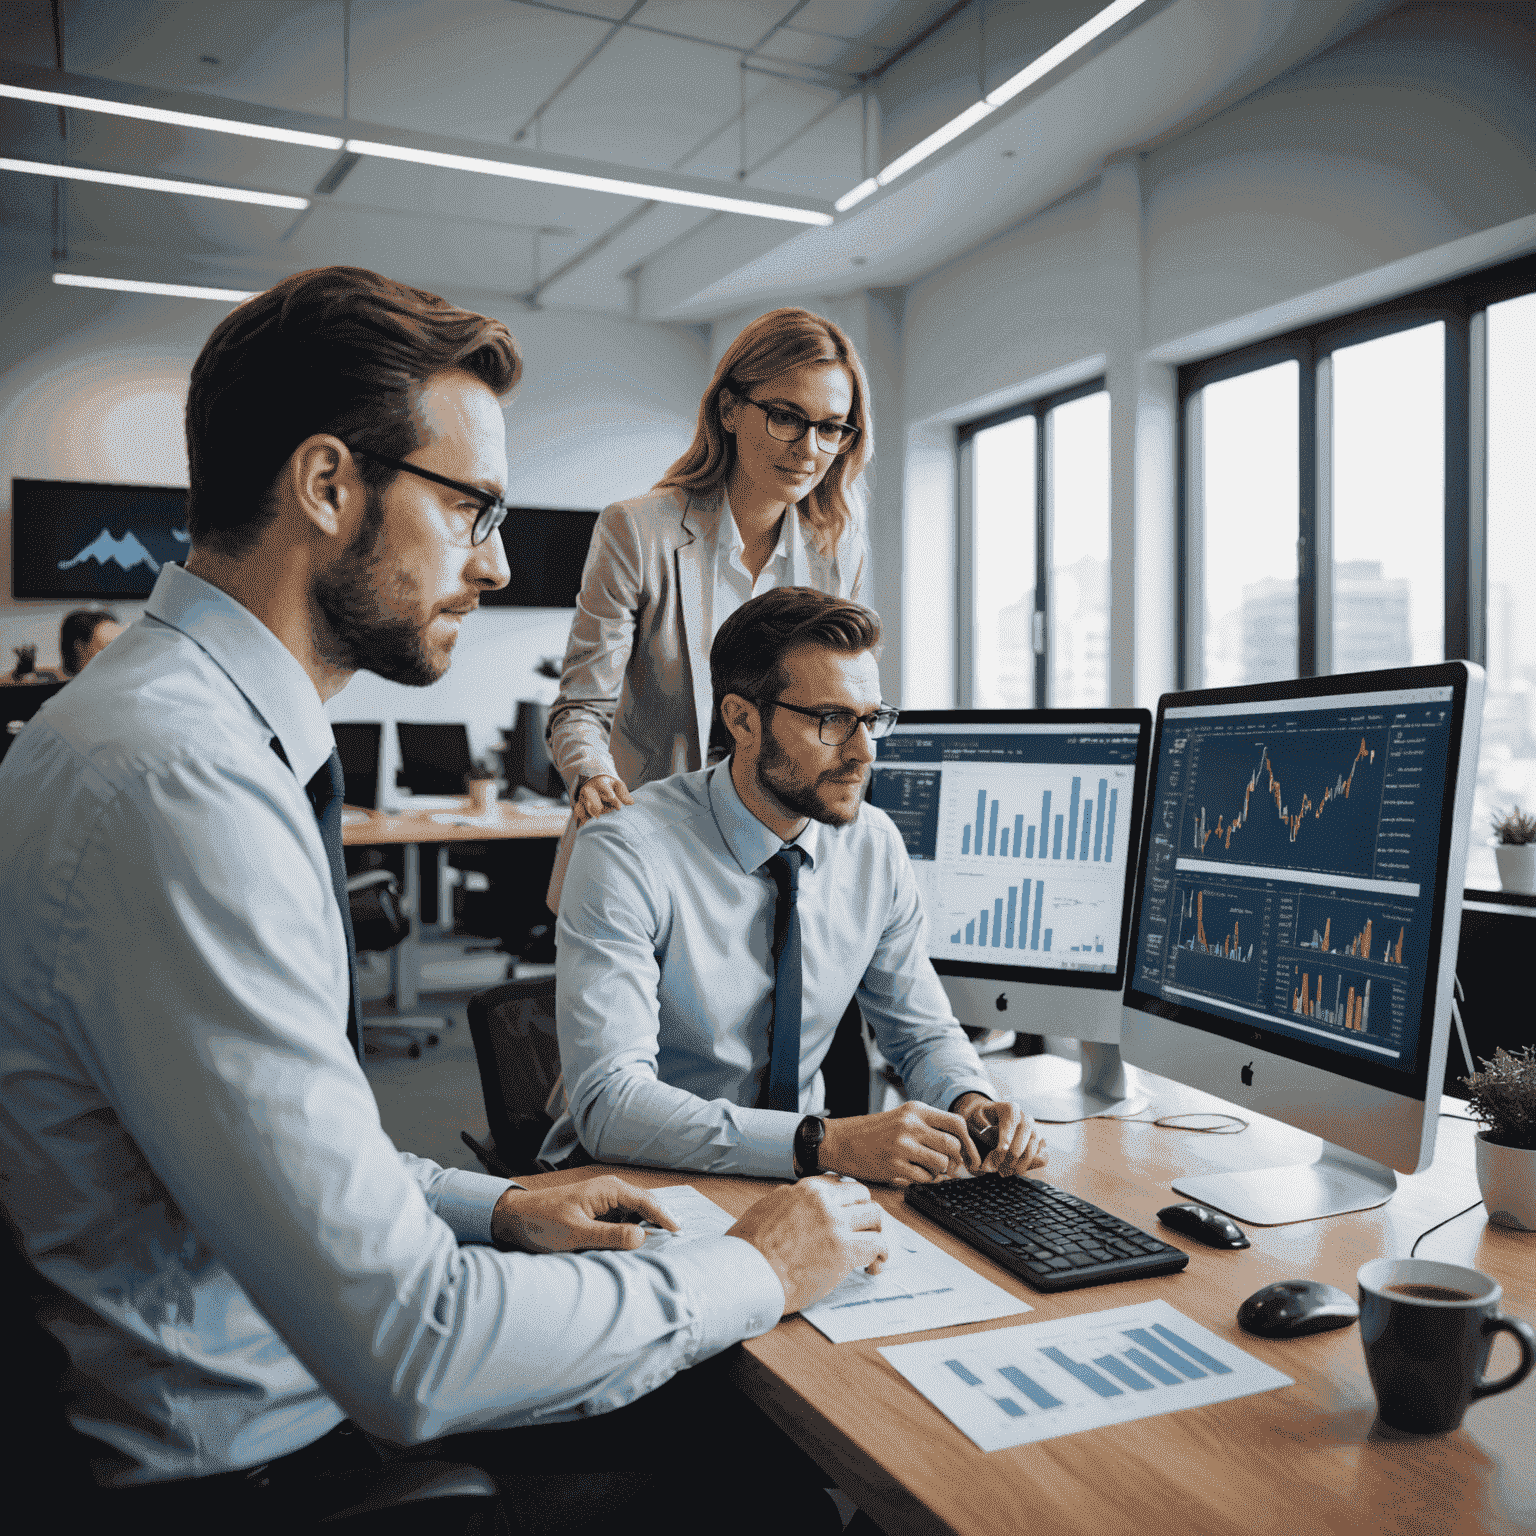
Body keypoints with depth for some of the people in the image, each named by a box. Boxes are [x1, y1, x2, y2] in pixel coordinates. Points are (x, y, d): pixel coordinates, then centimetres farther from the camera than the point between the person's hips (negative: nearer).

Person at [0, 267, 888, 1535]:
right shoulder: (174, 781, -28)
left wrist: (496, 1208, 7)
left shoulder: (212, 732, 5)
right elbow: (404, 1353, -28)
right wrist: (756, 1272, -16)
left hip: (311, 1371, 9)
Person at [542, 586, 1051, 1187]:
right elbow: (609, 1102, -28)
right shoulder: (627, 855, -21)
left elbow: (923, 1032, 7)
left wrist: (971, 1103, -15)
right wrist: (827, 1142, -37)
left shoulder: (876, 848, -3)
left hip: (797, 1183, 4)